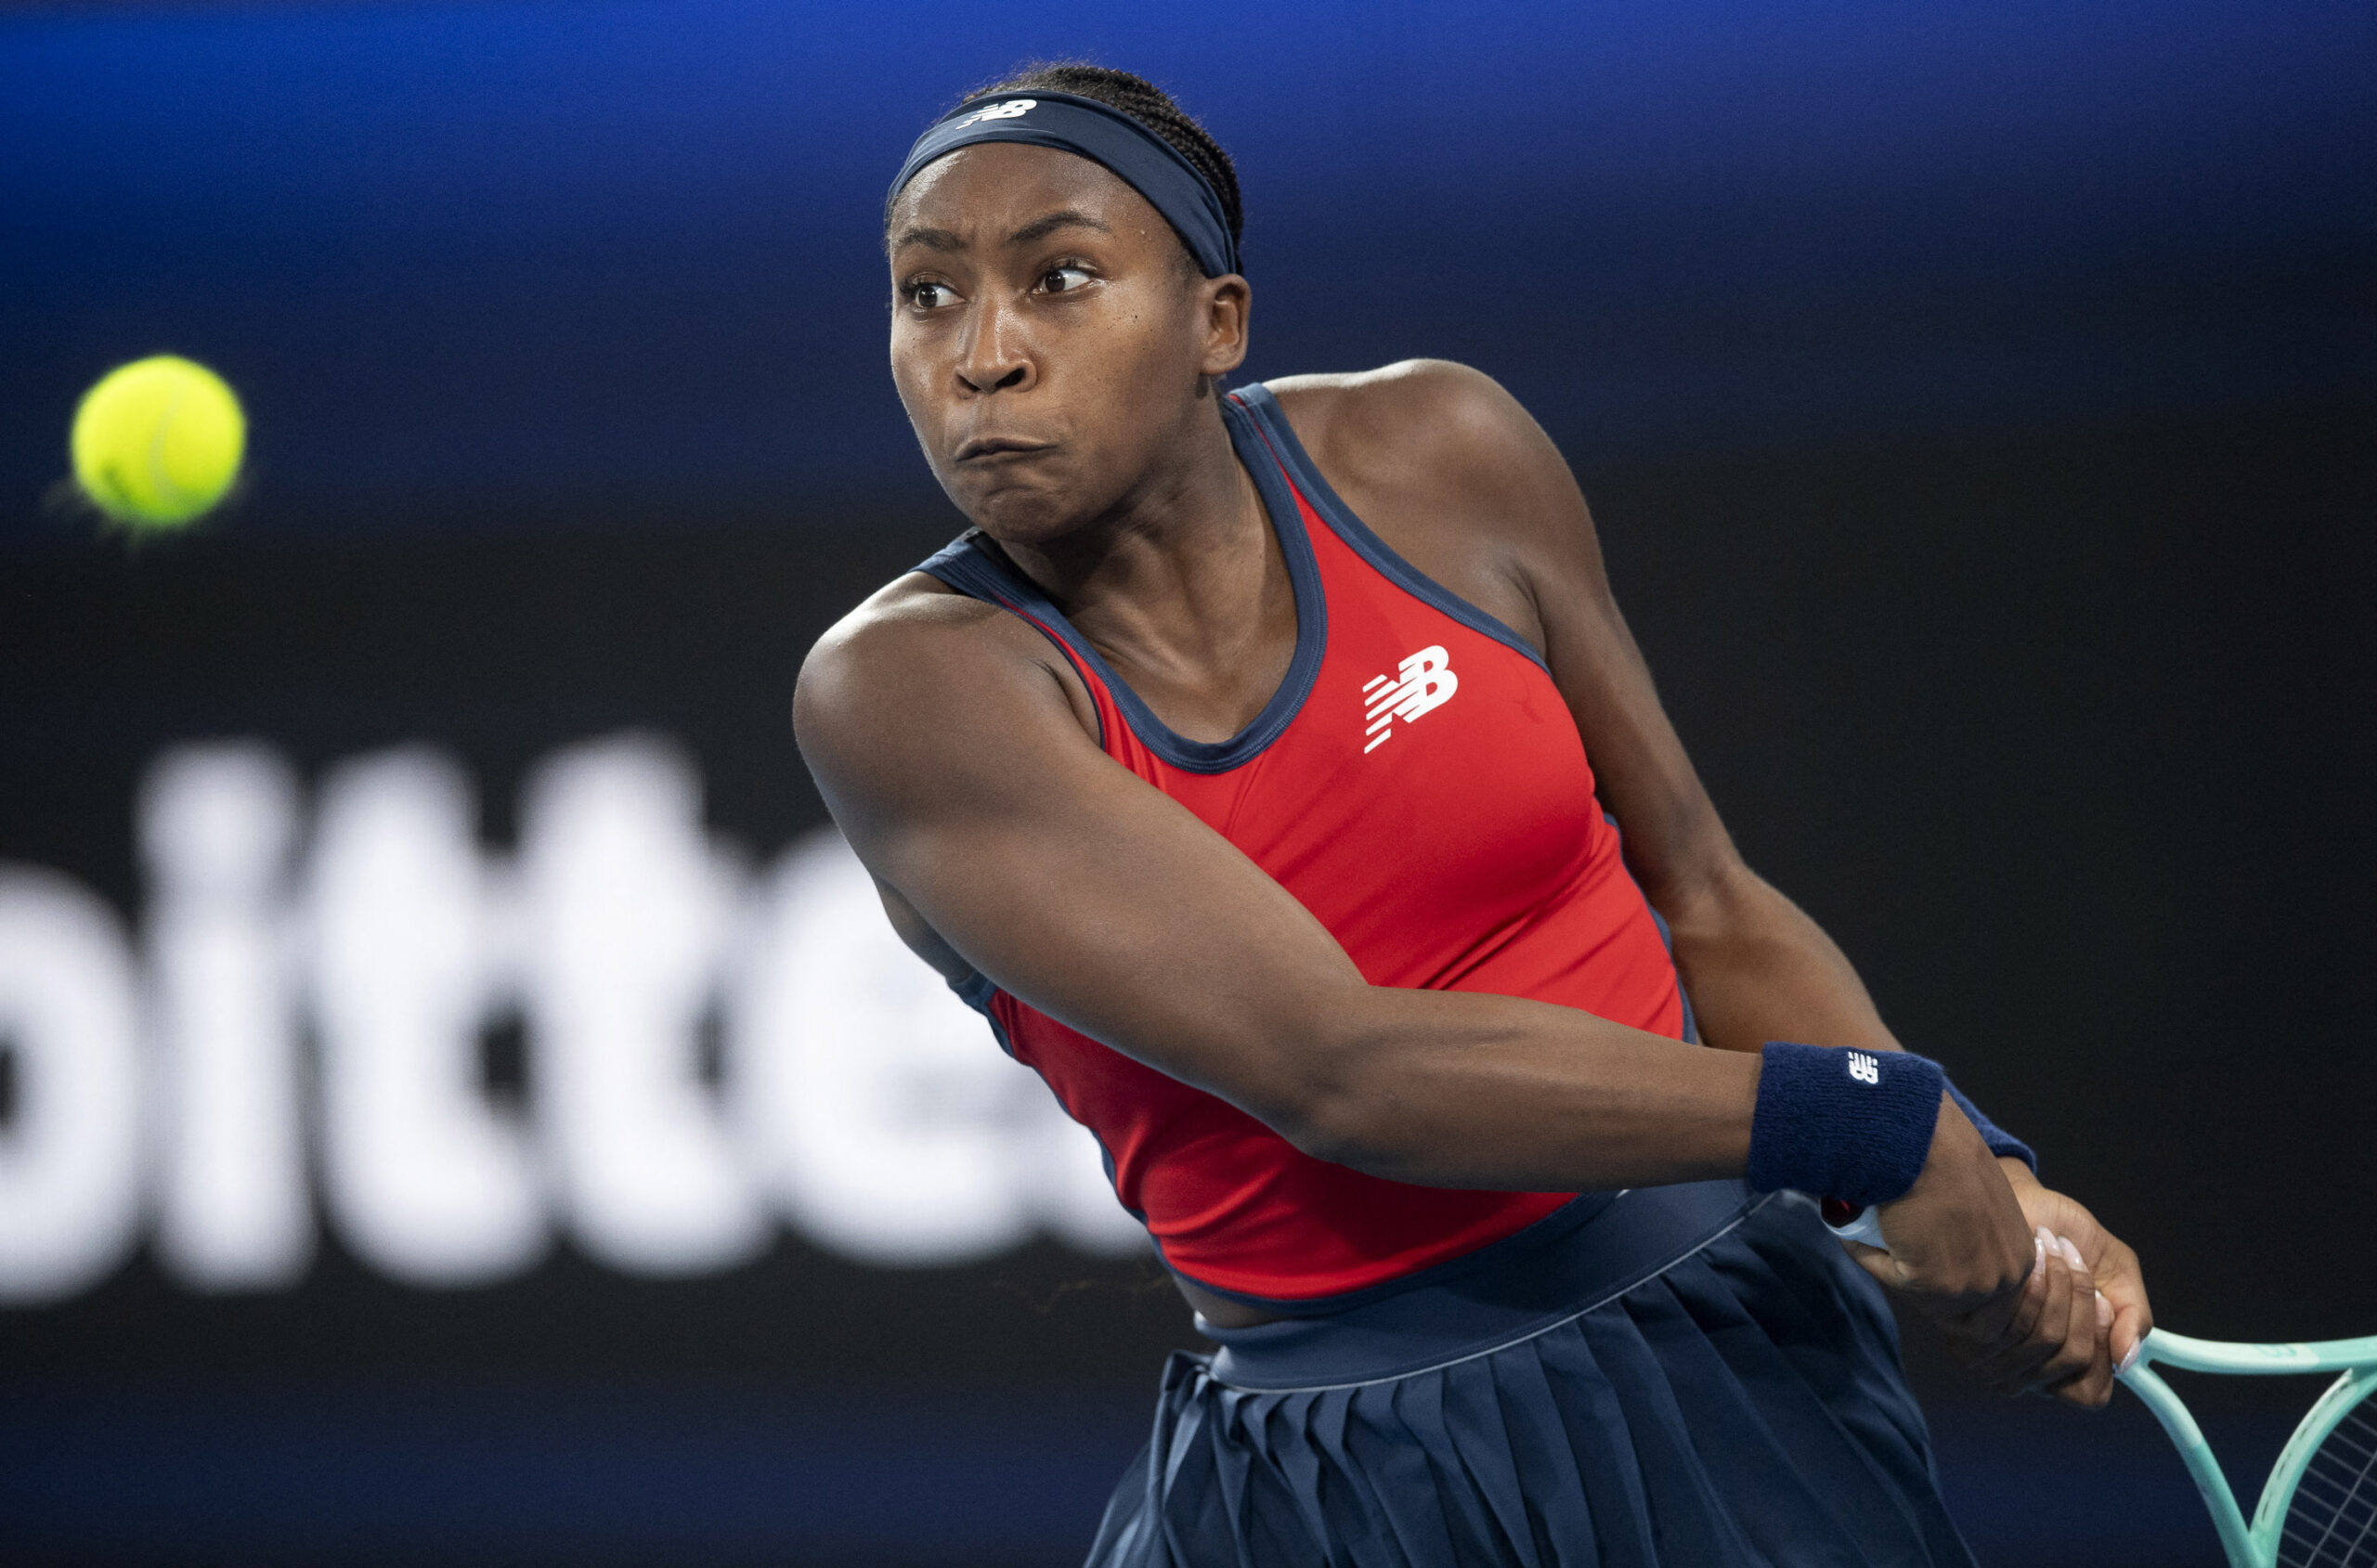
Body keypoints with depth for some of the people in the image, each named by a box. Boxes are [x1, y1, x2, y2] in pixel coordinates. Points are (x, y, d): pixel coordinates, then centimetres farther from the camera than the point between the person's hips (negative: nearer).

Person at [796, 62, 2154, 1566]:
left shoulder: (1433, 455, -3)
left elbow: (1710, 912, 8)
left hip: (1722, 1363, 2)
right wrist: (1865, 1115, -23)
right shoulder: (905, 685, -14)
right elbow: (1332, 1071, -23)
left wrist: (1979, 1182, -9)